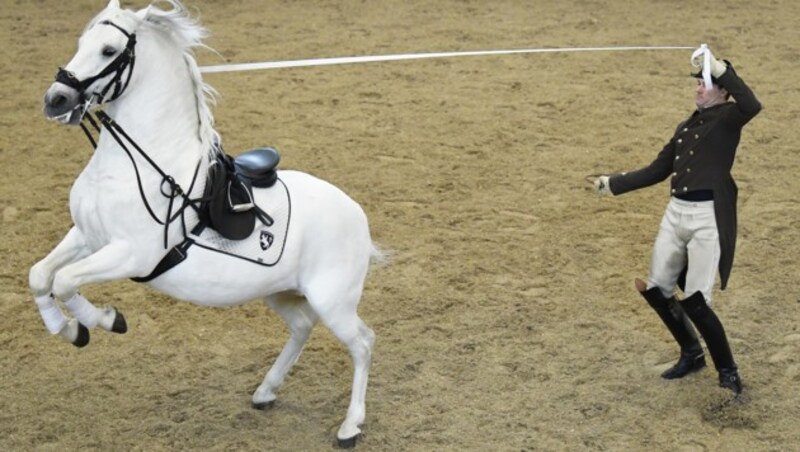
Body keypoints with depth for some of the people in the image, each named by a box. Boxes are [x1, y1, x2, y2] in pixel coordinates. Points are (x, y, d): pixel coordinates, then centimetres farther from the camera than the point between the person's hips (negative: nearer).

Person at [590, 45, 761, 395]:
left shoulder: (726, 118, -4)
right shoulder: (685, 127, 17)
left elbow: (751, 106, -28)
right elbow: (657, 171, 22)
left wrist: (720, 68, -27)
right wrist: (612, 184, 21)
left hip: (709, 218, -8)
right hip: (675, 214, 8)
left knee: (695, 302, -11)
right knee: (656, 291, 12)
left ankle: (728, 372, 10)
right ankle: (692, 353, 34)